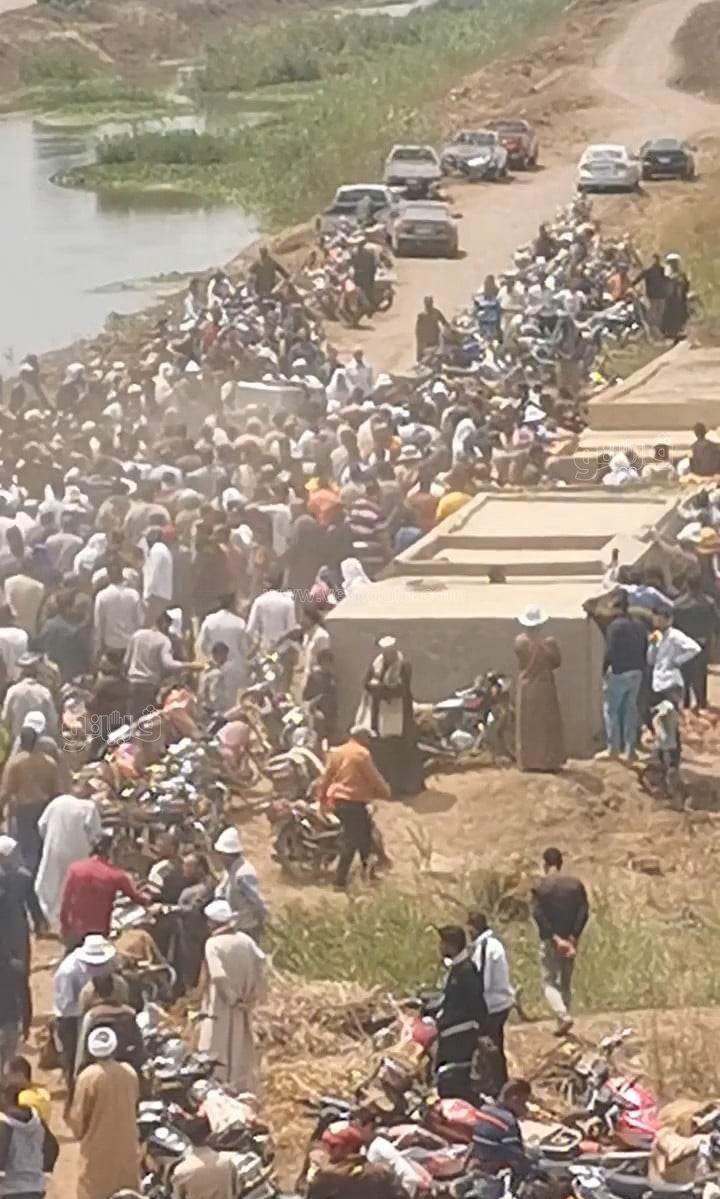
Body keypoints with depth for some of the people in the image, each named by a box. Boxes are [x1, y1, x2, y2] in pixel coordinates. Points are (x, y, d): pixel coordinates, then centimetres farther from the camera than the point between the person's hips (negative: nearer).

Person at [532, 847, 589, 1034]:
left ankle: (563, 1016, -18)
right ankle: (562, 1024, 18)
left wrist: (555, 938, -16)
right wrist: (572, 938, -10)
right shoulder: (575, 884, 1)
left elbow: (538, 915, -16)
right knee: (566, 983, 16)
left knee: (549, 983, 4)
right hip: (570, 940, 4)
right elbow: (584, 912, -6)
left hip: (550, 940, -4)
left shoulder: (540, 887, -8)